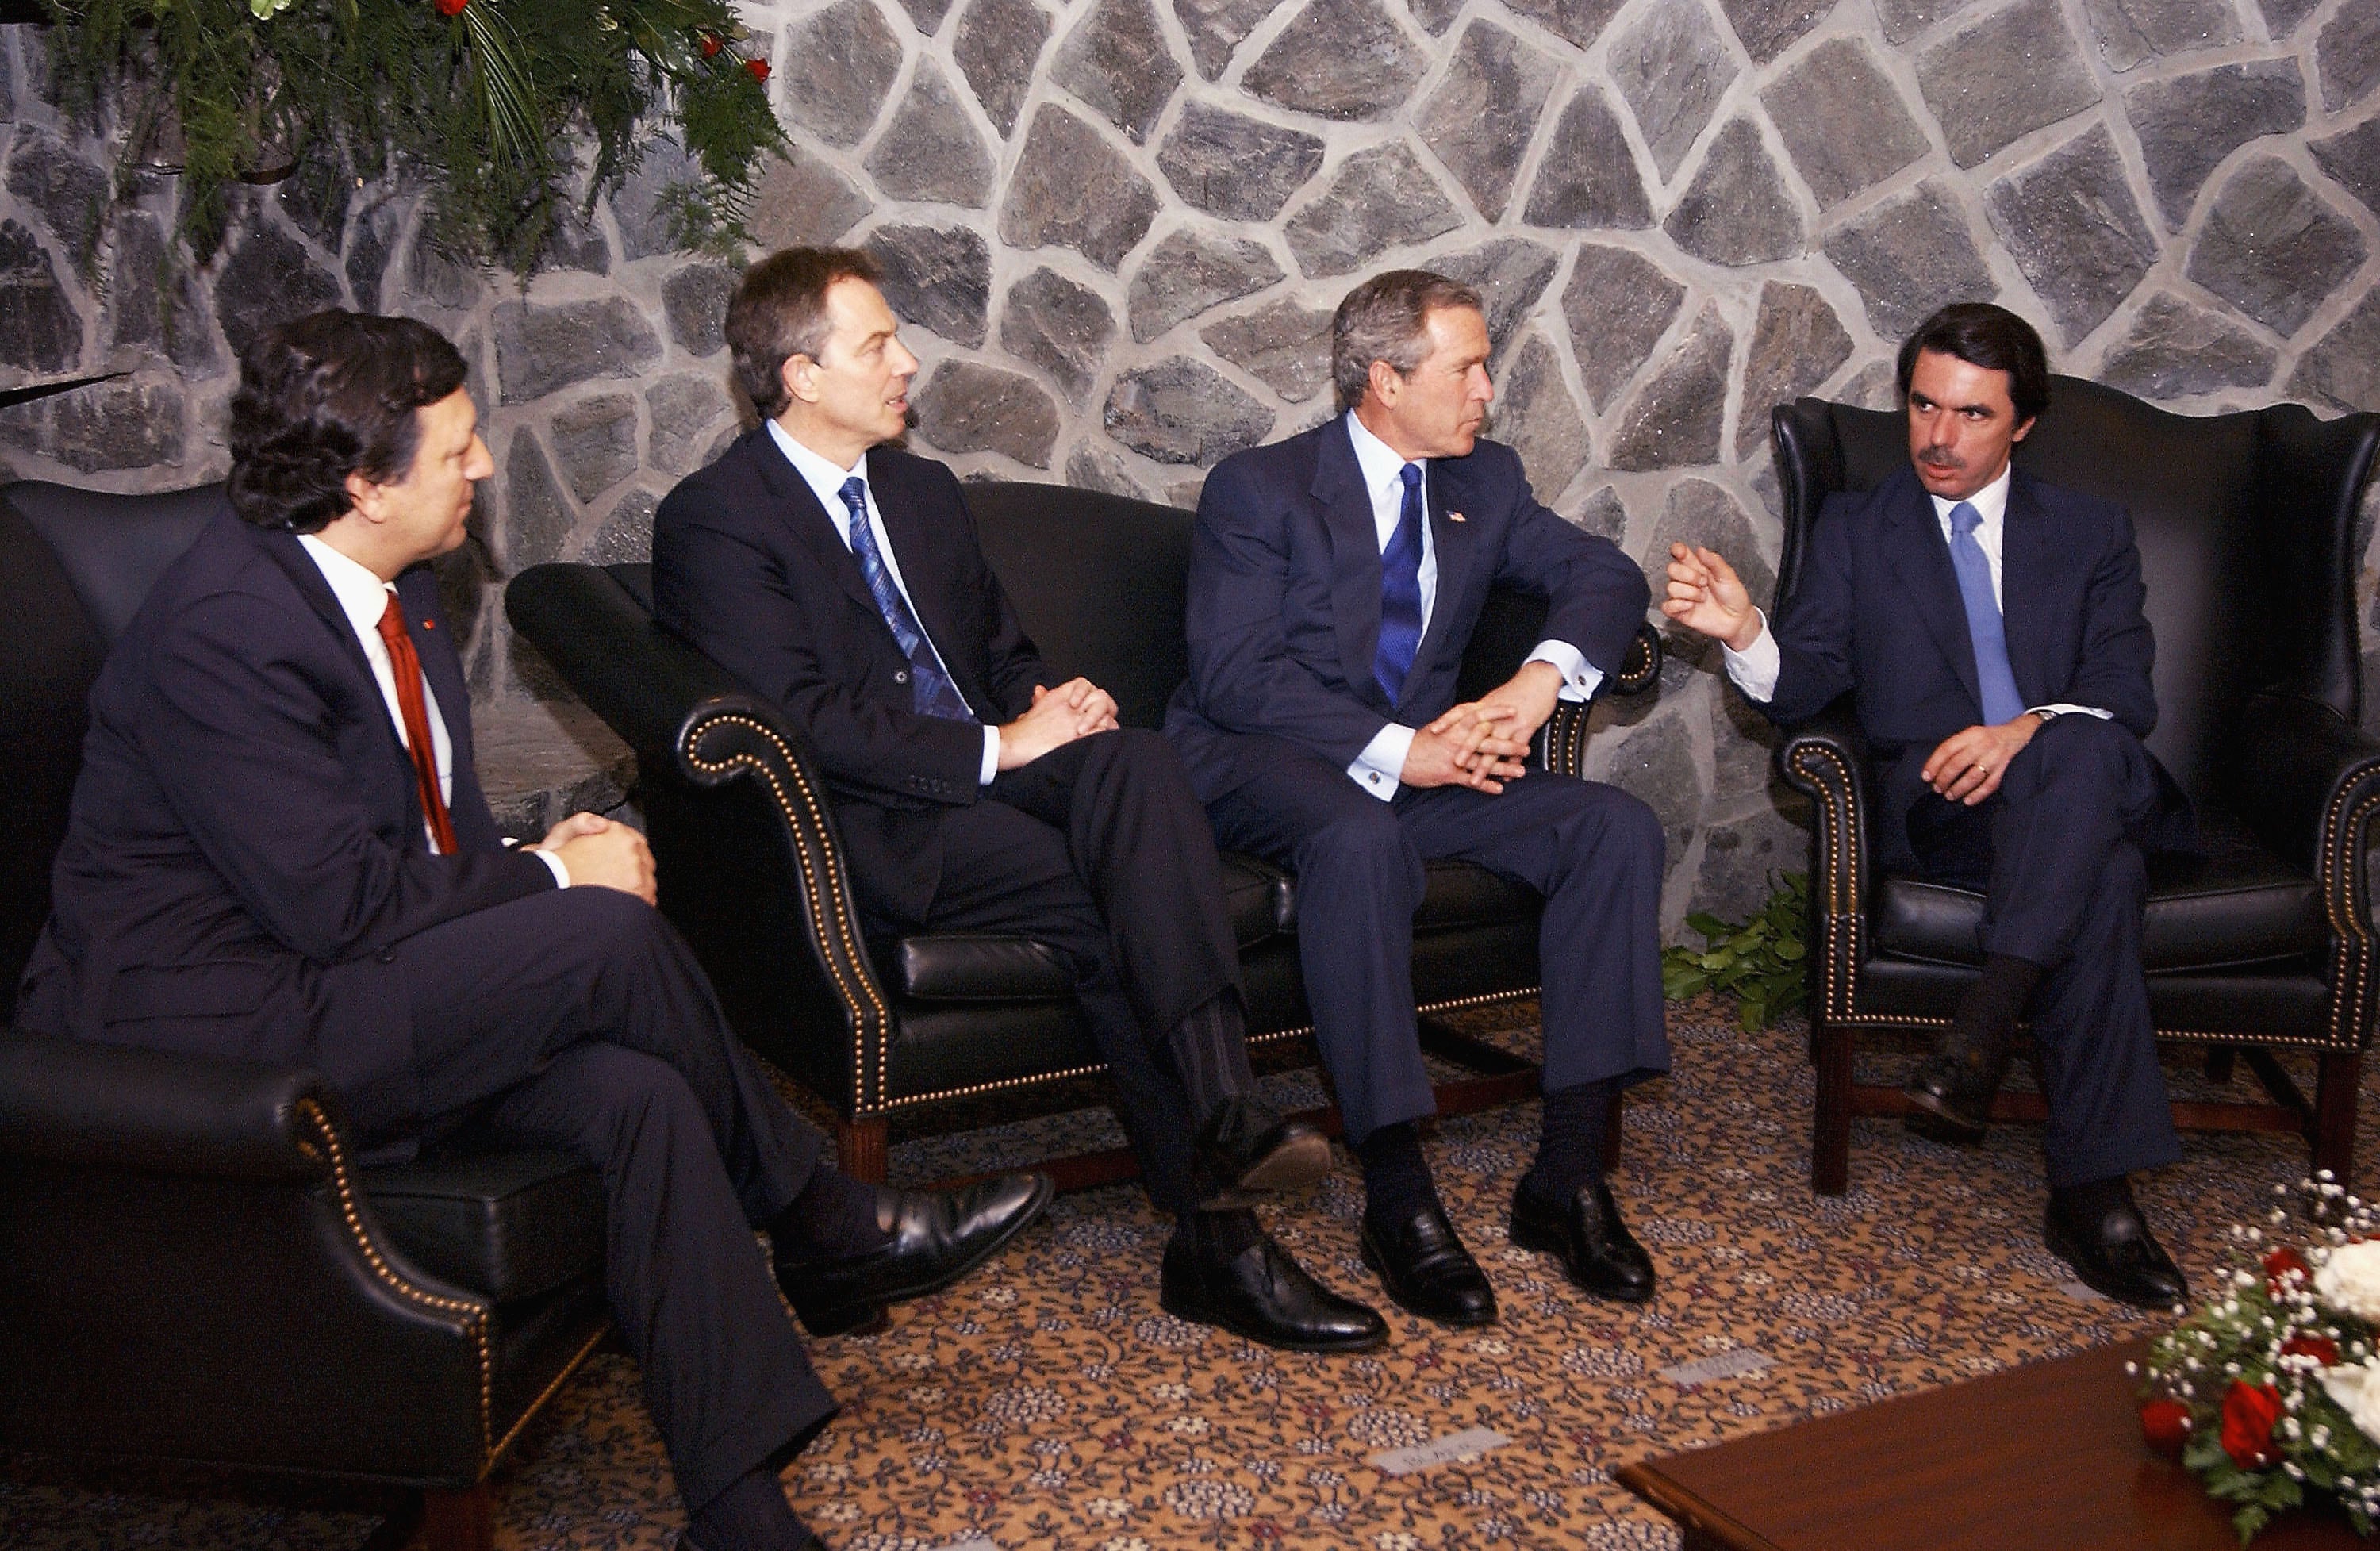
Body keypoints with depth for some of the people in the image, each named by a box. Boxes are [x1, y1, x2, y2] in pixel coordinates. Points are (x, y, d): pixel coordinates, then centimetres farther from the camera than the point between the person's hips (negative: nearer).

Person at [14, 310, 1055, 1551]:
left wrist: (529, 862, -5)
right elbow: (335, 902, -25)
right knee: (610, 940, -25)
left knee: (637, 1089, -20)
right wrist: (554, 880, -13)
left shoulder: (389, 587, 9)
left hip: (335, 984, 9)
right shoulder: (222, 628, -21)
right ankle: (823, 1231, 0)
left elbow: (432, 830, 18)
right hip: (204, 1026, -9)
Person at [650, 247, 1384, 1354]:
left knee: (1133, 761, -28)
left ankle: (1225, 1112, -36)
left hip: (995, 769, 6)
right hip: (876, 829, -6)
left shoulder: (922, 490, 22)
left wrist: (1046, 701, 3)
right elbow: (804, 720, -15)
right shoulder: (712, 520, -4)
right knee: (1119, 905, -29)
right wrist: (995, 749, -19)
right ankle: (1215, 1236, -26)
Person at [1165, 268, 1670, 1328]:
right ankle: (1397, 1200, -33)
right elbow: (1236, 677, -16)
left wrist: (1543, 677, -16)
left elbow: (1605, 573, 6)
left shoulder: (1482, 482, 13)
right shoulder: (1256, 490, -5)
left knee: (1618, 827, -17)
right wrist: (1393, 750, -27)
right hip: (1263, 767, -6)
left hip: (1420, 761, 6)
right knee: (1360, 836, -40)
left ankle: (1568, 1177, -17)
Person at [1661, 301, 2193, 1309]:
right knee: (2102, 879, -35)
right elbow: (1804, 687, 6)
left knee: (2084, 746, -38)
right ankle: (2093, 1192, -36)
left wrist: (2032, 730, -19)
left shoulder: (2092, 535, 19)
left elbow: (2126, 694, 4)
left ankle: (1982, 1029, -40)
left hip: (2084, 794, 2)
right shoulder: (1854, 528, 18)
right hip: (1933, 809, -1)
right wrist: (1743, 631, -18)